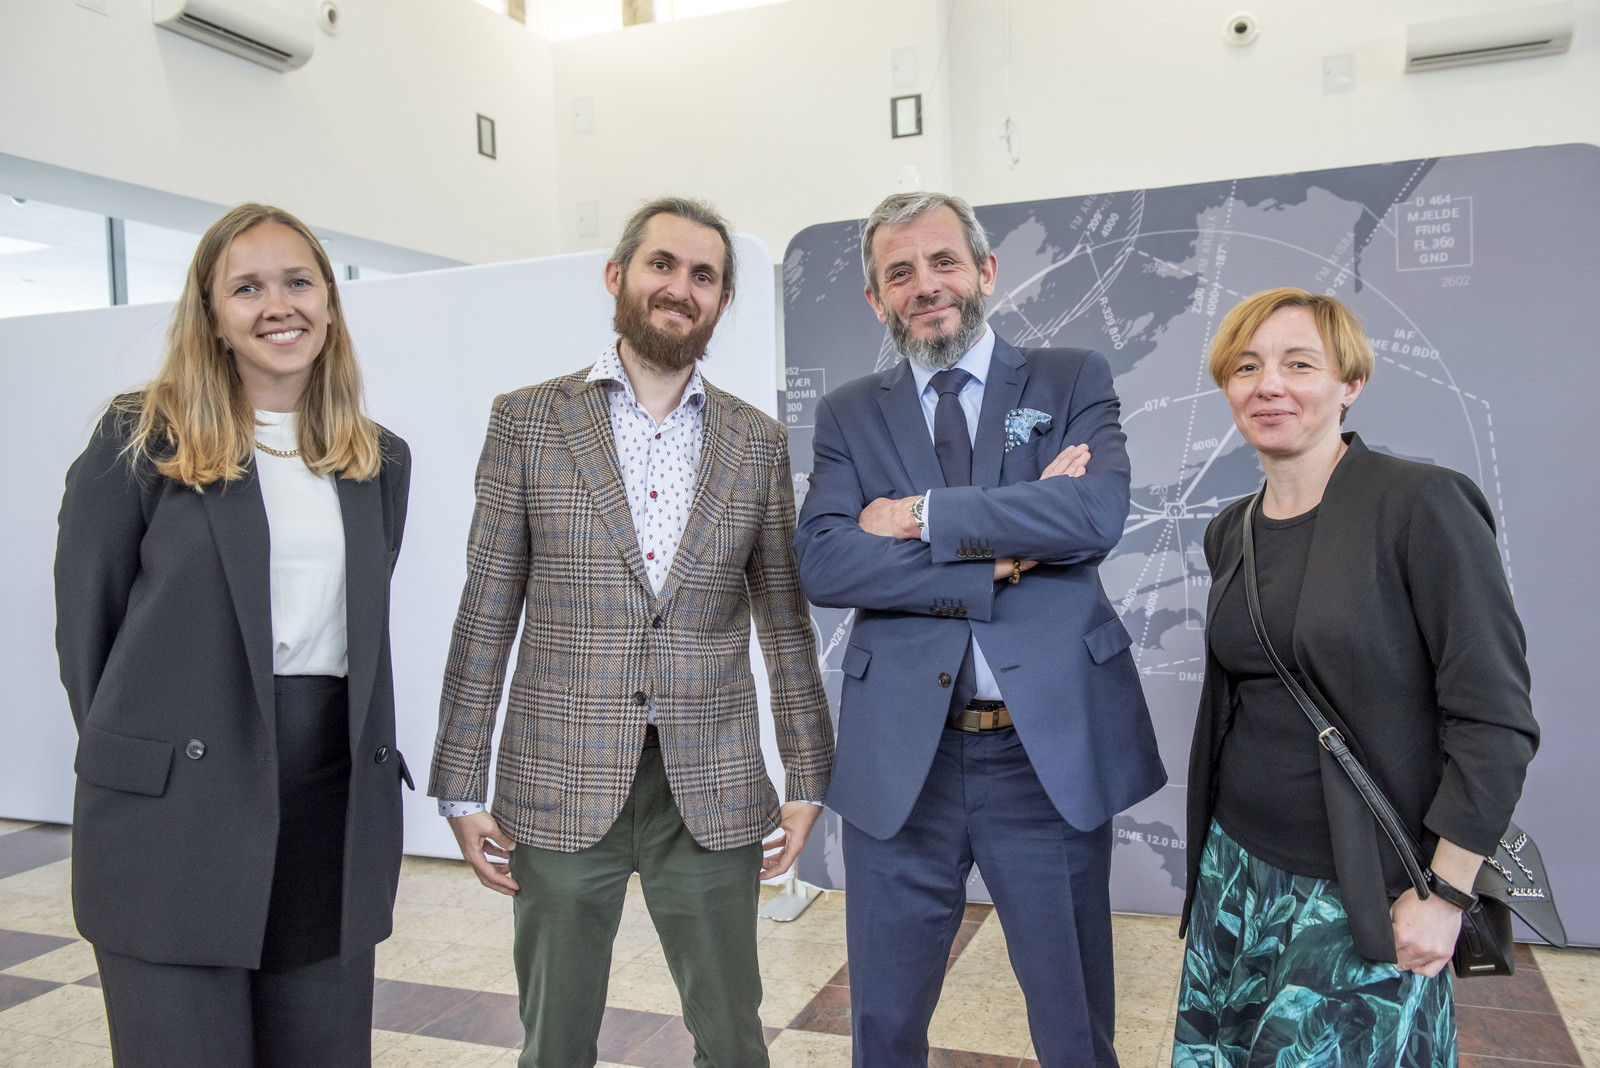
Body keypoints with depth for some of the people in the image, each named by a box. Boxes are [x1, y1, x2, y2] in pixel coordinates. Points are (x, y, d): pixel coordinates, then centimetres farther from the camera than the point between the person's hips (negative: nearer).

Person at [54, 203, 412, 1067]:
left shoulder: (380, 461, 10)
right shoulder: (140, 442, -2)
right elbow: (85, 623, 2)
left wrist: (367, 755, 8)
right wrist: (130, 757, 4)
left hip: (335, 804, 4)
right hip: (173, 808, -3)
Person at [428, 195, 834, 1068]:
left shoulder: (757, 441, 5)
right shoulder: (527, 420, 0)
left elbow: (785, 620, 8)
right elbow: (486, 614, 0)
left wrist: (807, 776, 5)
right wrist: (461, 788, -2)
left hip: (711, 793, 1)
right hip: (561, 786, -1)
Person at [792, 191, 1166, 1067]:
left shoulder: (1073, 382, 5)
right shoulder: (848, 415, 7)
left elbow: (1097, 514, -15)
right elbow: (820, 562, -9)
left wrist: (924, 516, -12)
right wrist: (996, 558, -15)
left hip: (1050, 754, -1)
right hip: (900, 762, 1)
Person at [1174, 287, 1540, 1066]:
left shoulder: (1421, 505, -13)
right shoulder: (1230, 532, 6)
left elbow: (1493, 716, -14)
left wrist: (1445, 893, -15)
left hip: (1361, 888, -6)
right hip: (1238, 863, 6)